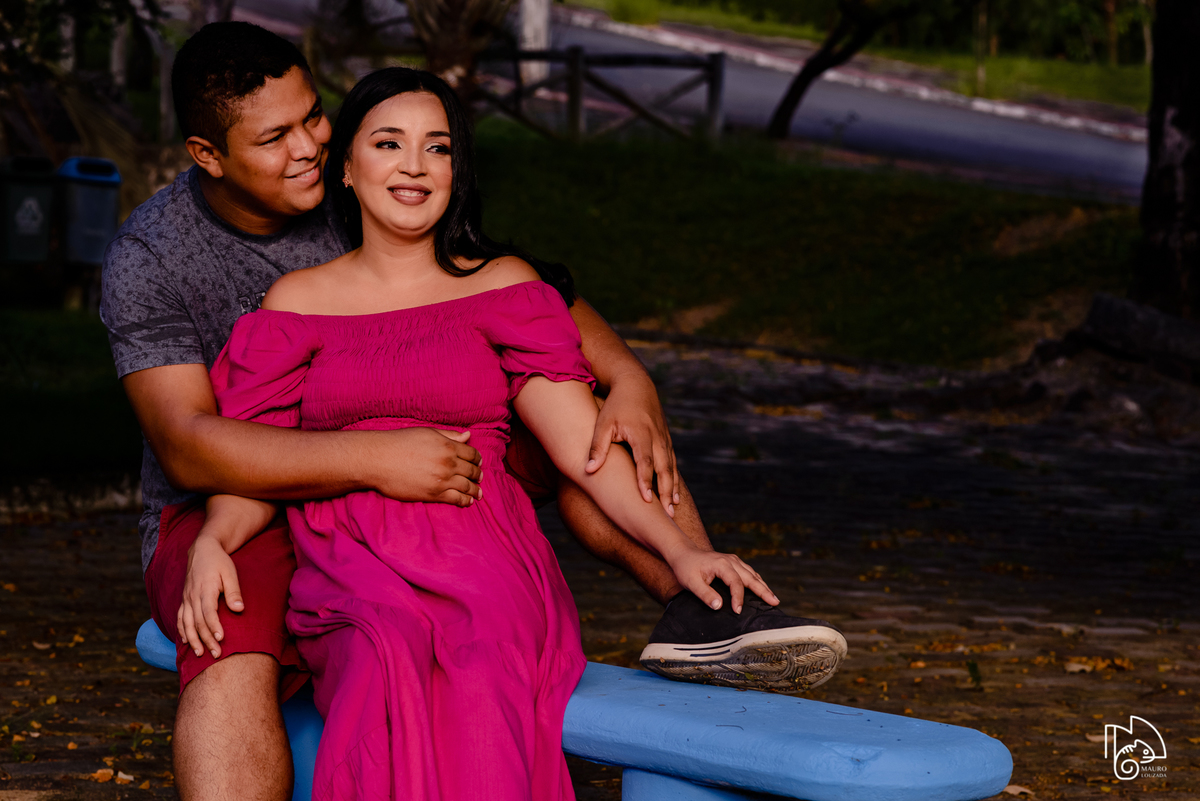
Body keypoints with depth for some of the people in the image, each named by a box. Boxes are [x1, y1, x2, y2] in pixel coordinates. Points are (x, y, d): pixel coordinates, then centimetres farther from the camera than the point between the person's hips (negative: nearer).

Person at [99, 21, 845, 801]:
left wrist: (627, 378, -27)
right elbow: (186, 445, -26)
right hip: (231, 515, -5)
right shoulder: (148, 259, -15)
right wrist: (374, 458, -37)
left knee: (590, 420, -11)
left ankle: (700, 604, -26)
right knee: (235, 660, -39)